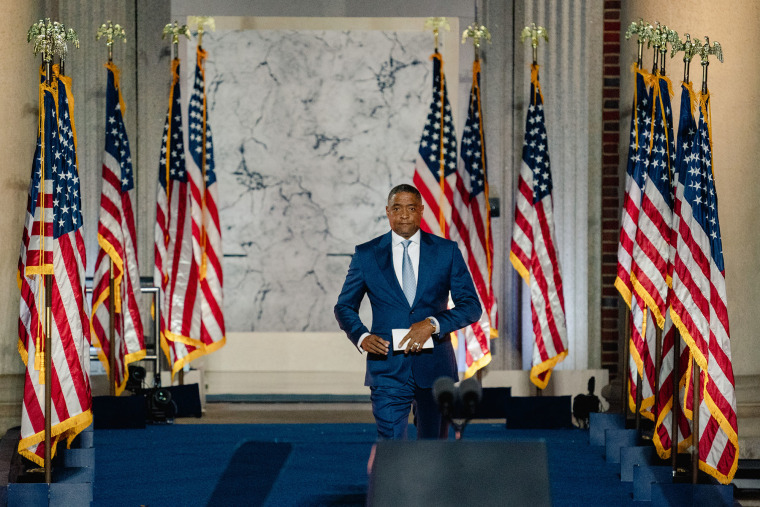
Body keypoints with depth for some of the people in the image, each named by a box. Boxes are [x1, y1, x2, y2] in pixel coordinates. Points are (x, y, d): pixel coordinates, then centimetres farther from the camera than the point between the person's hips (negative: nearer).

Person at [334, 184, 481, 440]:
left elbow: (471, 306, 1)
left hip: (434, 369, 1)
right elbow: (345, 307, 13)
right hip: (387, 368, -1)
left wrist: (433, 324, -16)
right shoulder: (366, 255, 5)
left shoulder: (447, 251, 4)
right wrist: (362, 337, -8)